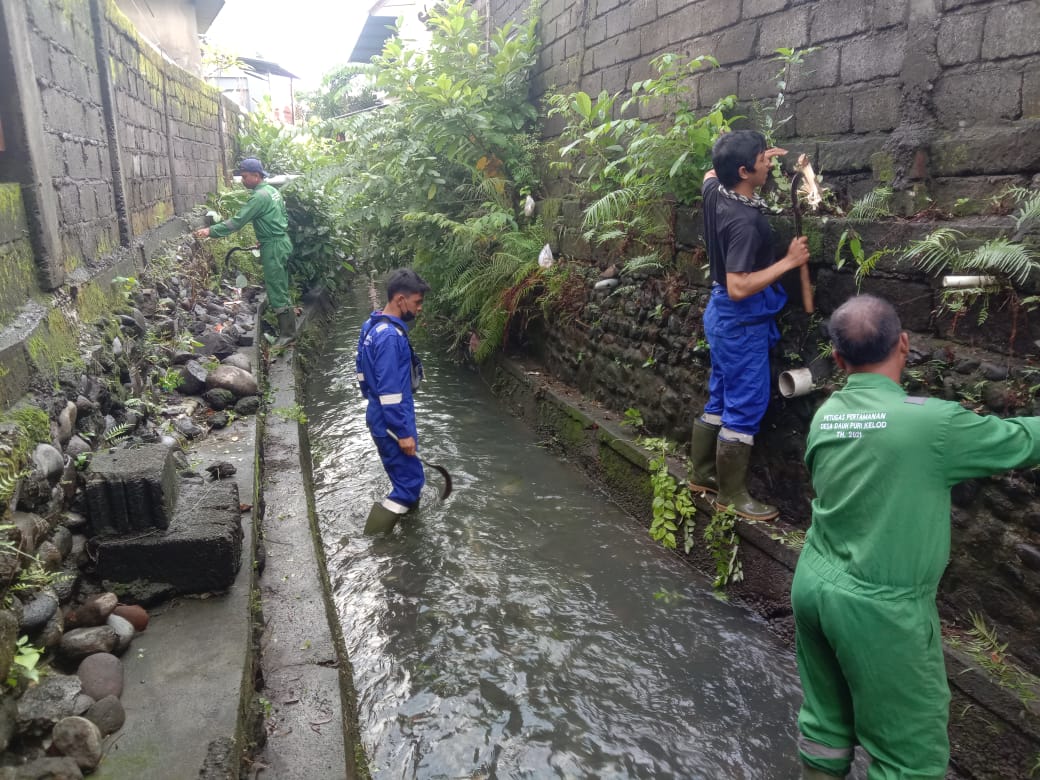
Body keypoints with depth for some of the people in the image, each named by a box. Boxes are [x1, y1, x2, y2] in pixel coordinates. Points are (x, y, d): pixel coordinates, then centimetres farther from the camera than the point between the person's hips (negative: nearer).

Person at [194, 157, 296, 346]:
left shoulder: (259, 196, -19)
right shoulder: (271, 190, 12)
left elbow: (237, 221, -22)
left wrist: (211, 231, -20)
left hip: (273, 246, -10)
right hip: (281, 242, 10)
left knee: (276, 291, -6)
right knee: (280, 289, 15)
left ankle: (287, 333, -1)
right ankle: (287, 328, 22)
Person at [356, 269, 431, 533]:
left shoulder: (372, 325, 4)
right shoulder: (390, 337, -27)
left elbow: (363, 370, 16)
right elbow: (390, 391, -27)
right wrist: (404, 432, -21)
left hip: (379, 417, 10)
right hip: (392, 424, -10)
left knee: (402, 474, 25)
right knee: (410, 482, 2)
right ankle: (373, 542, 7)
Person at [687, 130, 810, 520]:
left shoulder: (715, 191, -1)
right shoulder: (744, 221, -26)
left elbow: (710, 174, 26)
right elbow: (739, 287, -30)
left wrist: (760, 161, 19)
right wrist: (789, 261, -22)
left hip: (722, 314, 10)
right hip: (741, 322, -9)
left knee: (720, 400, 18)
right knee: (745, 407, 0)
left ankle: (702, 474, 30)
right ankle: (731, 494, 11)